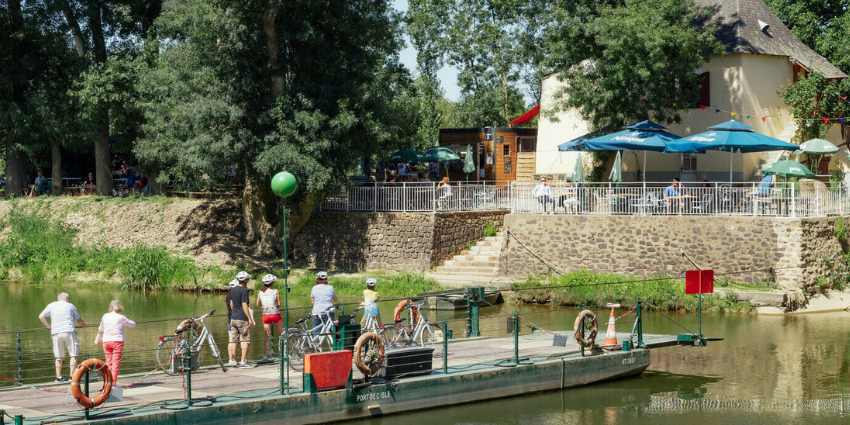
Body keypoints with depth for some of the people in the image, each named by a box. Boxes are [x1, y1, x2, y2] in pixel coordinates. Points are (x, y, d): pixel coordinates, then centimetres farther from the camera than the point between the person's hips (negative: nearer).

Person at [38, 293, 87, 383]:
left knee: (59, 357, 8)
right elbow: (79, 319, 19)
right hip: (69, 332, -3)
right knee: (73, 355, 3)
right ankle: (72, 375, -4)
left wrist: (48, 327, 15)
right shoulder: (70, 306, 13)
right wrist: (83, 325, 39)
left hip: (56, 333, 3)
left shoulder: (51, 305, 16)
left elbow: (41, 316, 8)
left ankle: (58, 377, 6)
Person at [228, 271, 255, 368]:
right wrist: (250, 318, -14)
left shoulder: (233, 290, 11)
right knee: (245, 340, -1)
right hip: (242, 319, -7)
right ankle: (243, 361, -4)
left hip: (233, 318, 7)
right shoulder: (244, 290, -12)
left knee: (233, 341, 6)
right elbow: (244, 305, -16)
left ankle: (232, 361, 7)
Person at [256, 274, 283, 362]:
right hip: (275, 313, -3)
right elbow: (279, 304, -2)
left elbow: (258, 304, 9)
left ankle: (265, 355, -3)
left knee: (267, 336, 5)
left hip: (265, 314, 3)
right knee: (281, 334, 13)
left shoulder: (261, 292, 3)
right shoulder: (275, 291, -6)